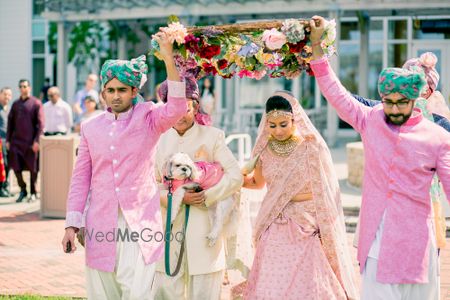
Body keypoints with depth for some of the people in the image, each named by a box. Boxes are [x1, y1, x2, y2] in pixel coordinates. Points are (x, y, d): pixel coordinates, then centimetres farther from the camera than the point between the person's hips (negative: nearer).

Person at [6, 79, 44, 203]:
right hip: (16, 141, 4)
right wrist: (8, 140, 7)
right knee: (16, 167, 0)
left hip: (31, 142, -4)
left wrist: (37, 141, -13)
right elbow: (10, 122, 14)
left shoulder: (36, 103, -1)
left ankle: (33, 193, 15)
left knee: (33, 169, 3)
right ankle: (23, 190, 17)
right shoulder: (15, 104, 12)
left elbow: (40, 123, -5)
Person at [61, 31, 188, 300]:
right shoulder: (91, 128, 11)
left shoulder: (147, 118, 3)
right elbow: (81, 178, 12)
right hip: (100, 225, 3)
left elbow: (176, 110, -18)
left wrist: (169, 59, -27)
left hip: (139, 224, -3)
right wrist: (72, 225, 4)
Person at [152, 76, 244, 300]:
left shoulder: (212, 136, 3)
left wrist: (207, 197, -14)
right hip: (169, 227, 2)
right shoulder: (159, 140, 8)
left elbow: (235, 176, -3)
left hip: (204, 229, -2)